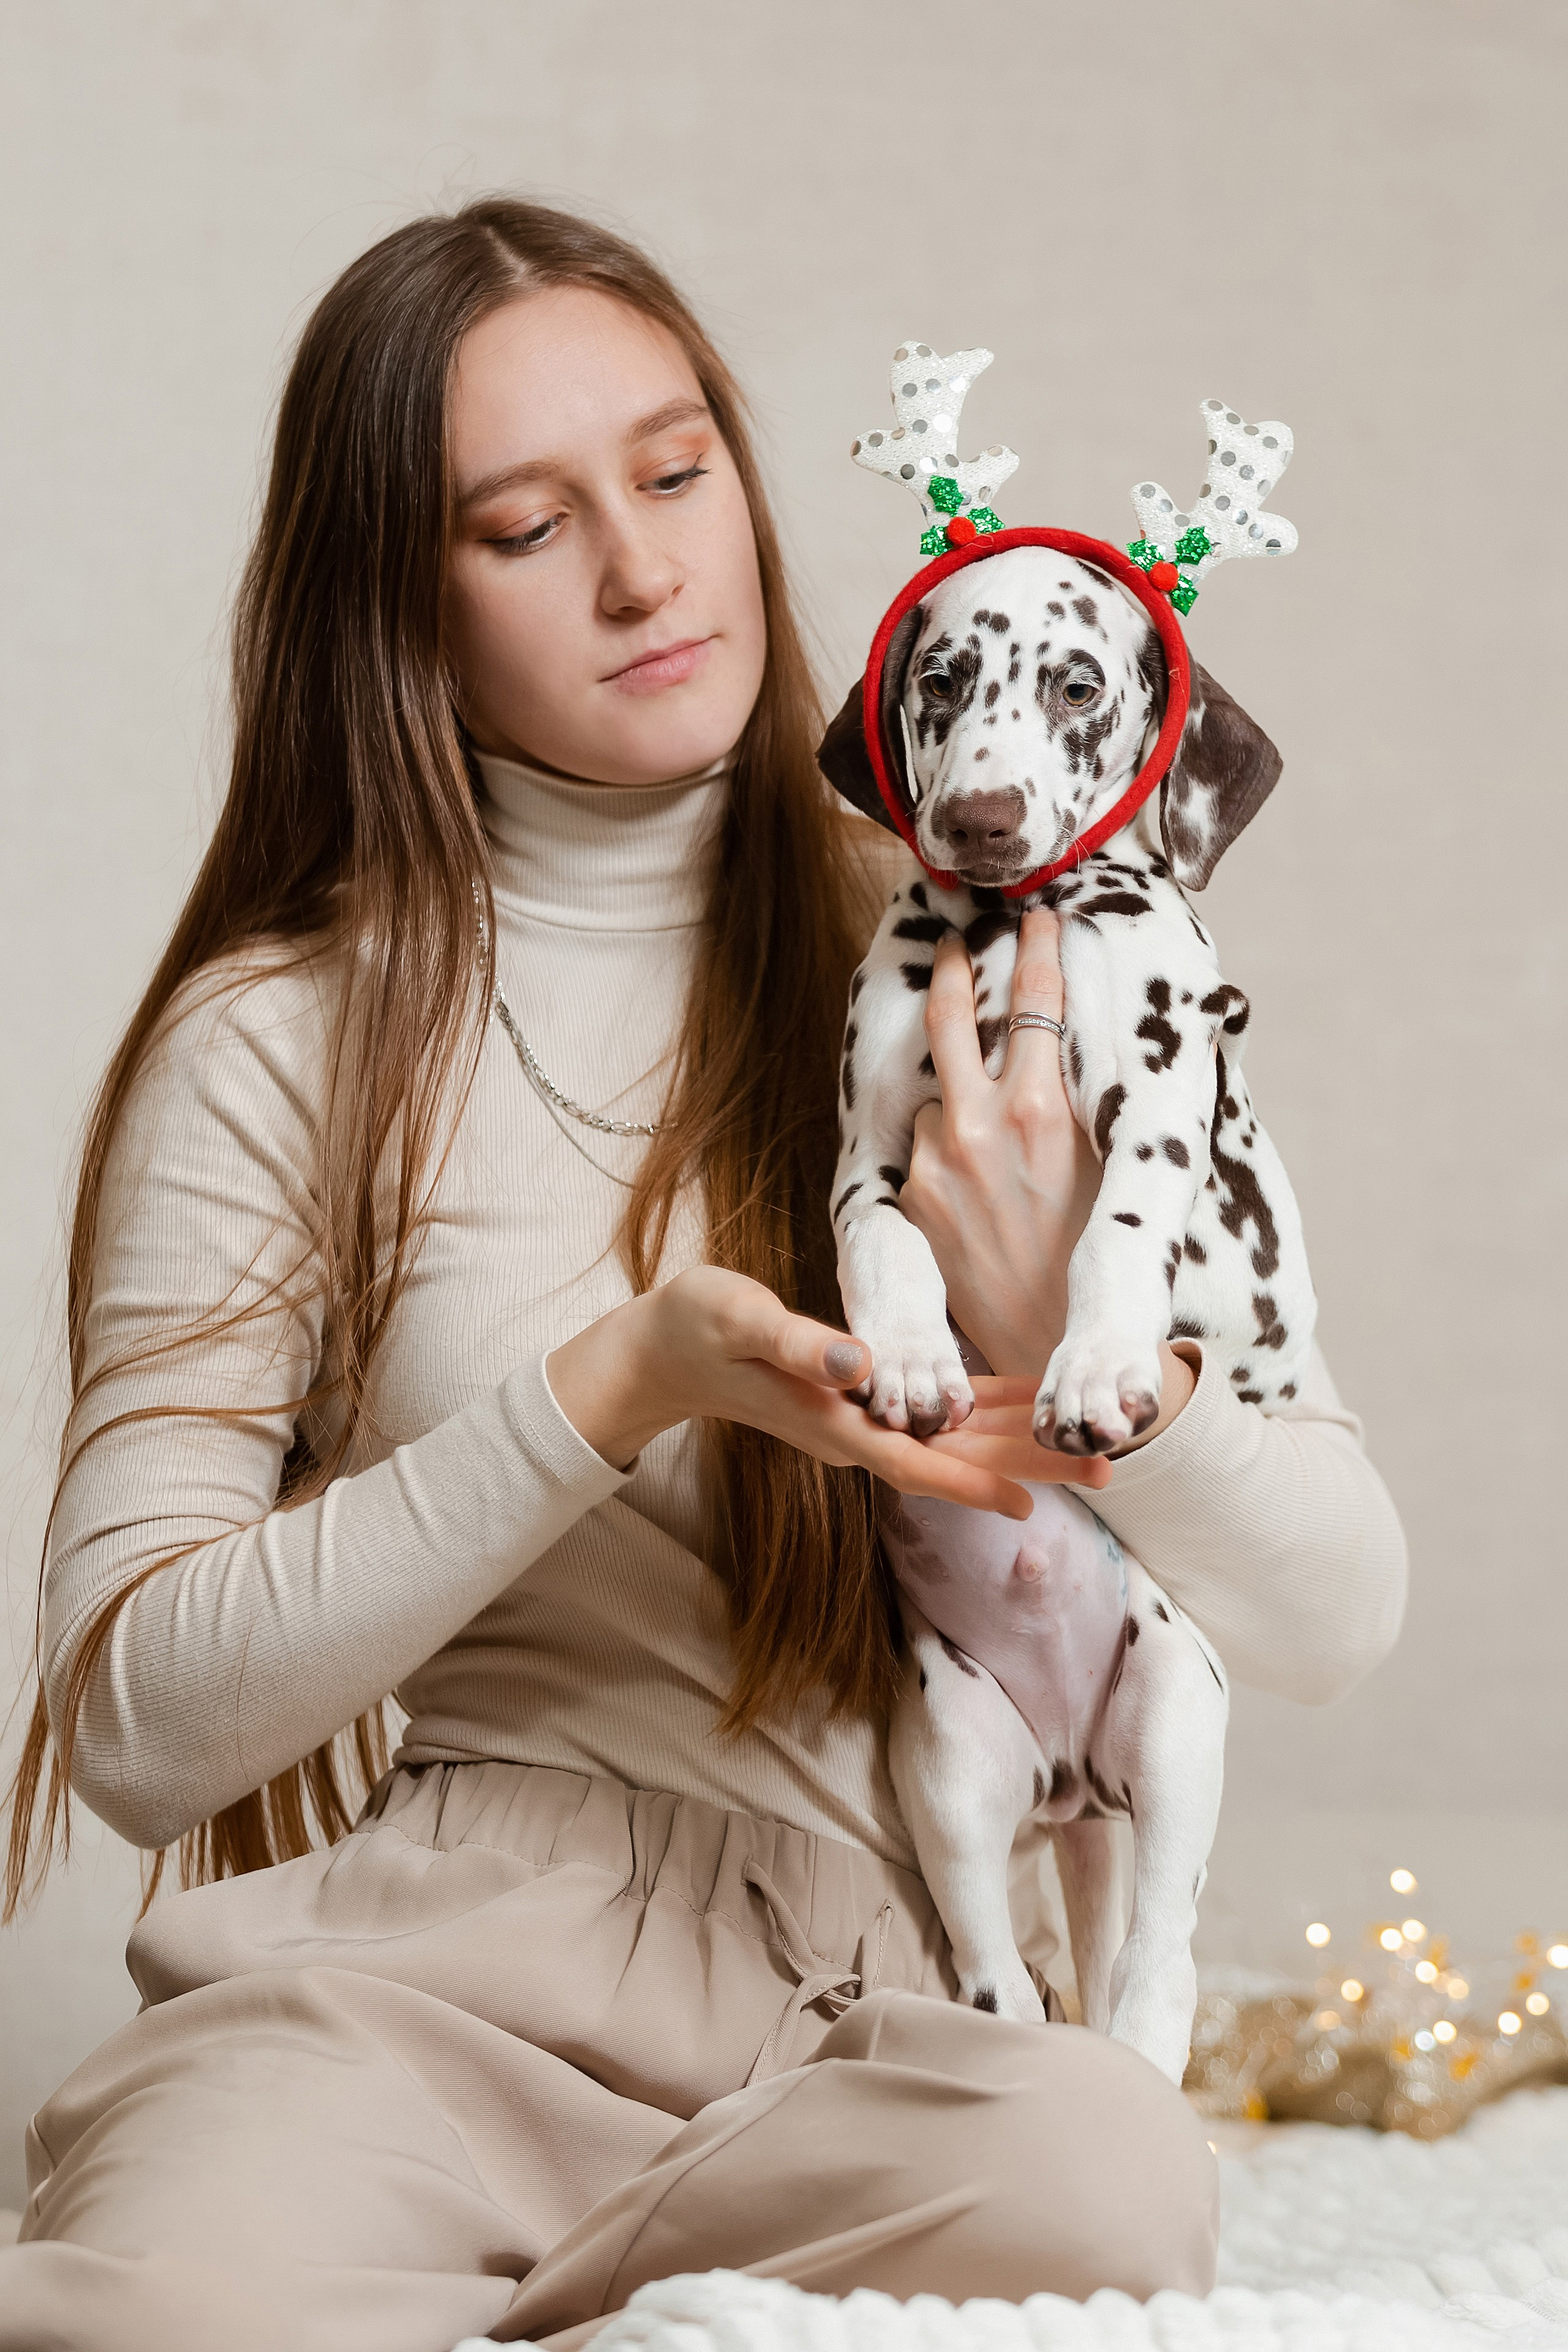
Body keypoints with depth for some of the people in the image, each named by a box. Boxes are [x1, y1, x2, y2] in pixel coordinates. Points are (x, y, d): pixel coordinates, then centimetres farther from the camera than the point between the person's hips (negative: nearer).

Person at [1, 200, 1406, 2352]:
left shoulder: (976, 980, 8)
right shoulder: (286, 1039, 2)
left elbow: (1335, 1617, 4)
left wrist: (1067, 1346, -18)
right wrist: (618, 1387, -14)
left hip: (873, 2010, 5)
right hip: (430, 1958, -4)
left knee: (1108, 2176, -31)